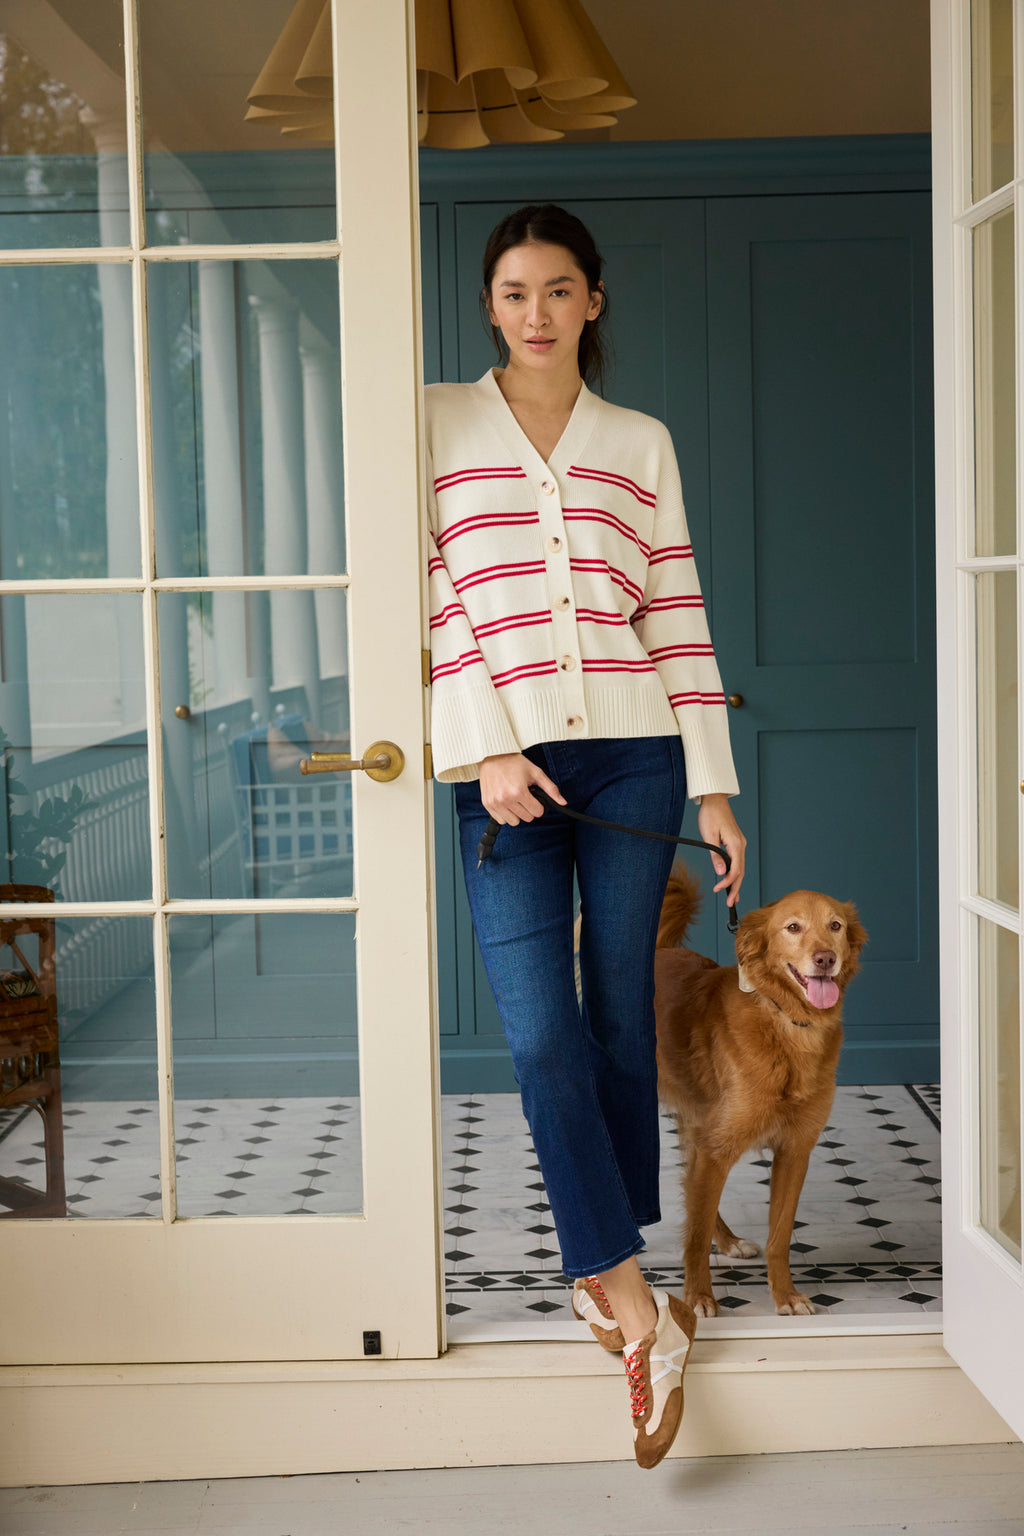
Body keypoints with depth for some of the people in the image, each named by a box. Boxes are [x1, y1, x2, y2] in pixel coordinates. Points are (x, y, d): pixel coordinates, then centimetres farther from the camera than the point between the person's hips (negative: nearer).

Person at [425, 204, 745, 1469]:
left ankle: (603, 1269, 21)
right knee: (540, 1035, -10)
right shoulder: (439, 424, 6)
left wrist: (714, 787, 3)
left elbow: (678, 620, 8)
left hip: (630, 757, 2)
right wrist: (489, 750, -11)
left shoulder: (640, 444, 11)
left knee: (619, 1019, 5)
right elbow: (432, 597, -1)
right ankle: (637, 1309, -3)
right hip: (504, 767, -1)